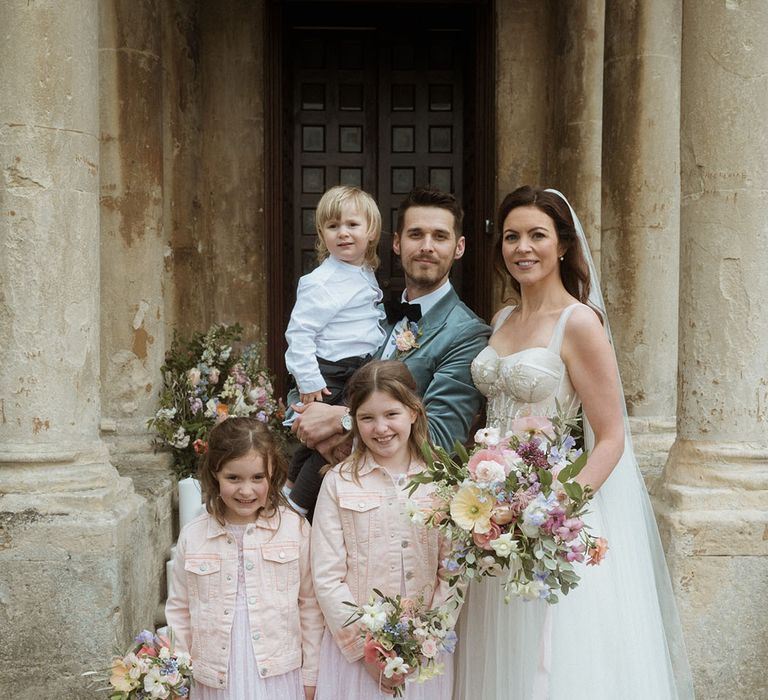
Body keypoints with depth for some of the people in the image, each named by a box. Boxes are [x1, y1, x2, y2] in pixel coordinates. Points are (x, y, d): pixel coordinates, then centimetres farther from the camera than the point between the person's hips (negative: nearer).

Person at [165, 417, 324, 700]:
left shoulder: (294, 528, -7)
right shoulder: (193, 536, -2)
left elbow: (310, 605, 0)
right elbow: (179, 610, 8)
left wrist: (310, 676, 3)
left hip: (279, 677, -1)